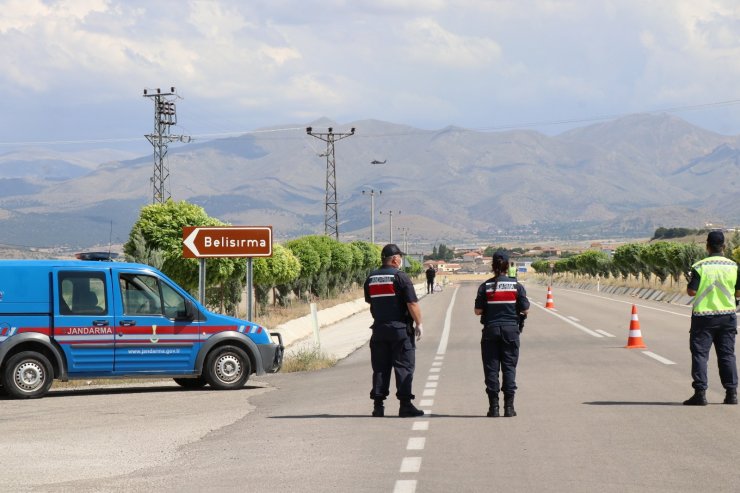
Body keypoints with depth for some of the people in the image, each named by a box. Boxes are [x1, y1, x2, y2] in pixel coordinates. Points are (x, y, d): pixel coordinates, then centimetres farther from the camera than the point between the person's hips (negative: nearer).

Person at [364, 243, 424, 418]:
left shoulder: (371, 278, 8)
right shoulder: (400, 277, -10)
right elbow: (412, 304, -13)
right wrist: (419, 324, -5)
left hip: (379, 328, 5)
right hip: (400, 328, -5)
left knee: (380, 367, 8)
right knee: (404, 367, -1)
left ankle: (378, 406, 6)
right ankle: (405, 405, -4)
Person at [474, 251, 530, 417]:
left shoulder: (485, 286, -3)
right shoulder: (516, 286, -2)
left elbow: (478, 311, -5)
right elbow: (525, 309, -2)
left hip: (491, 330, 0)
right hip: (511, 329, 0)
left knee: (491, 368, 4)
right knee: (509, 367, 6)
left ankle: (494, 406, 2)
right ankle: (509, 406, 3)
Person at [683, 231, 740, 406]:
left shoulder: (700, 267, -10)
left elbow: (691, 291, -12)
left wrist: (689, 284, 9)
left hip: (703, 316, -3)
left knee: (700, 354, 2)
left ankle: (700, 393, -4)